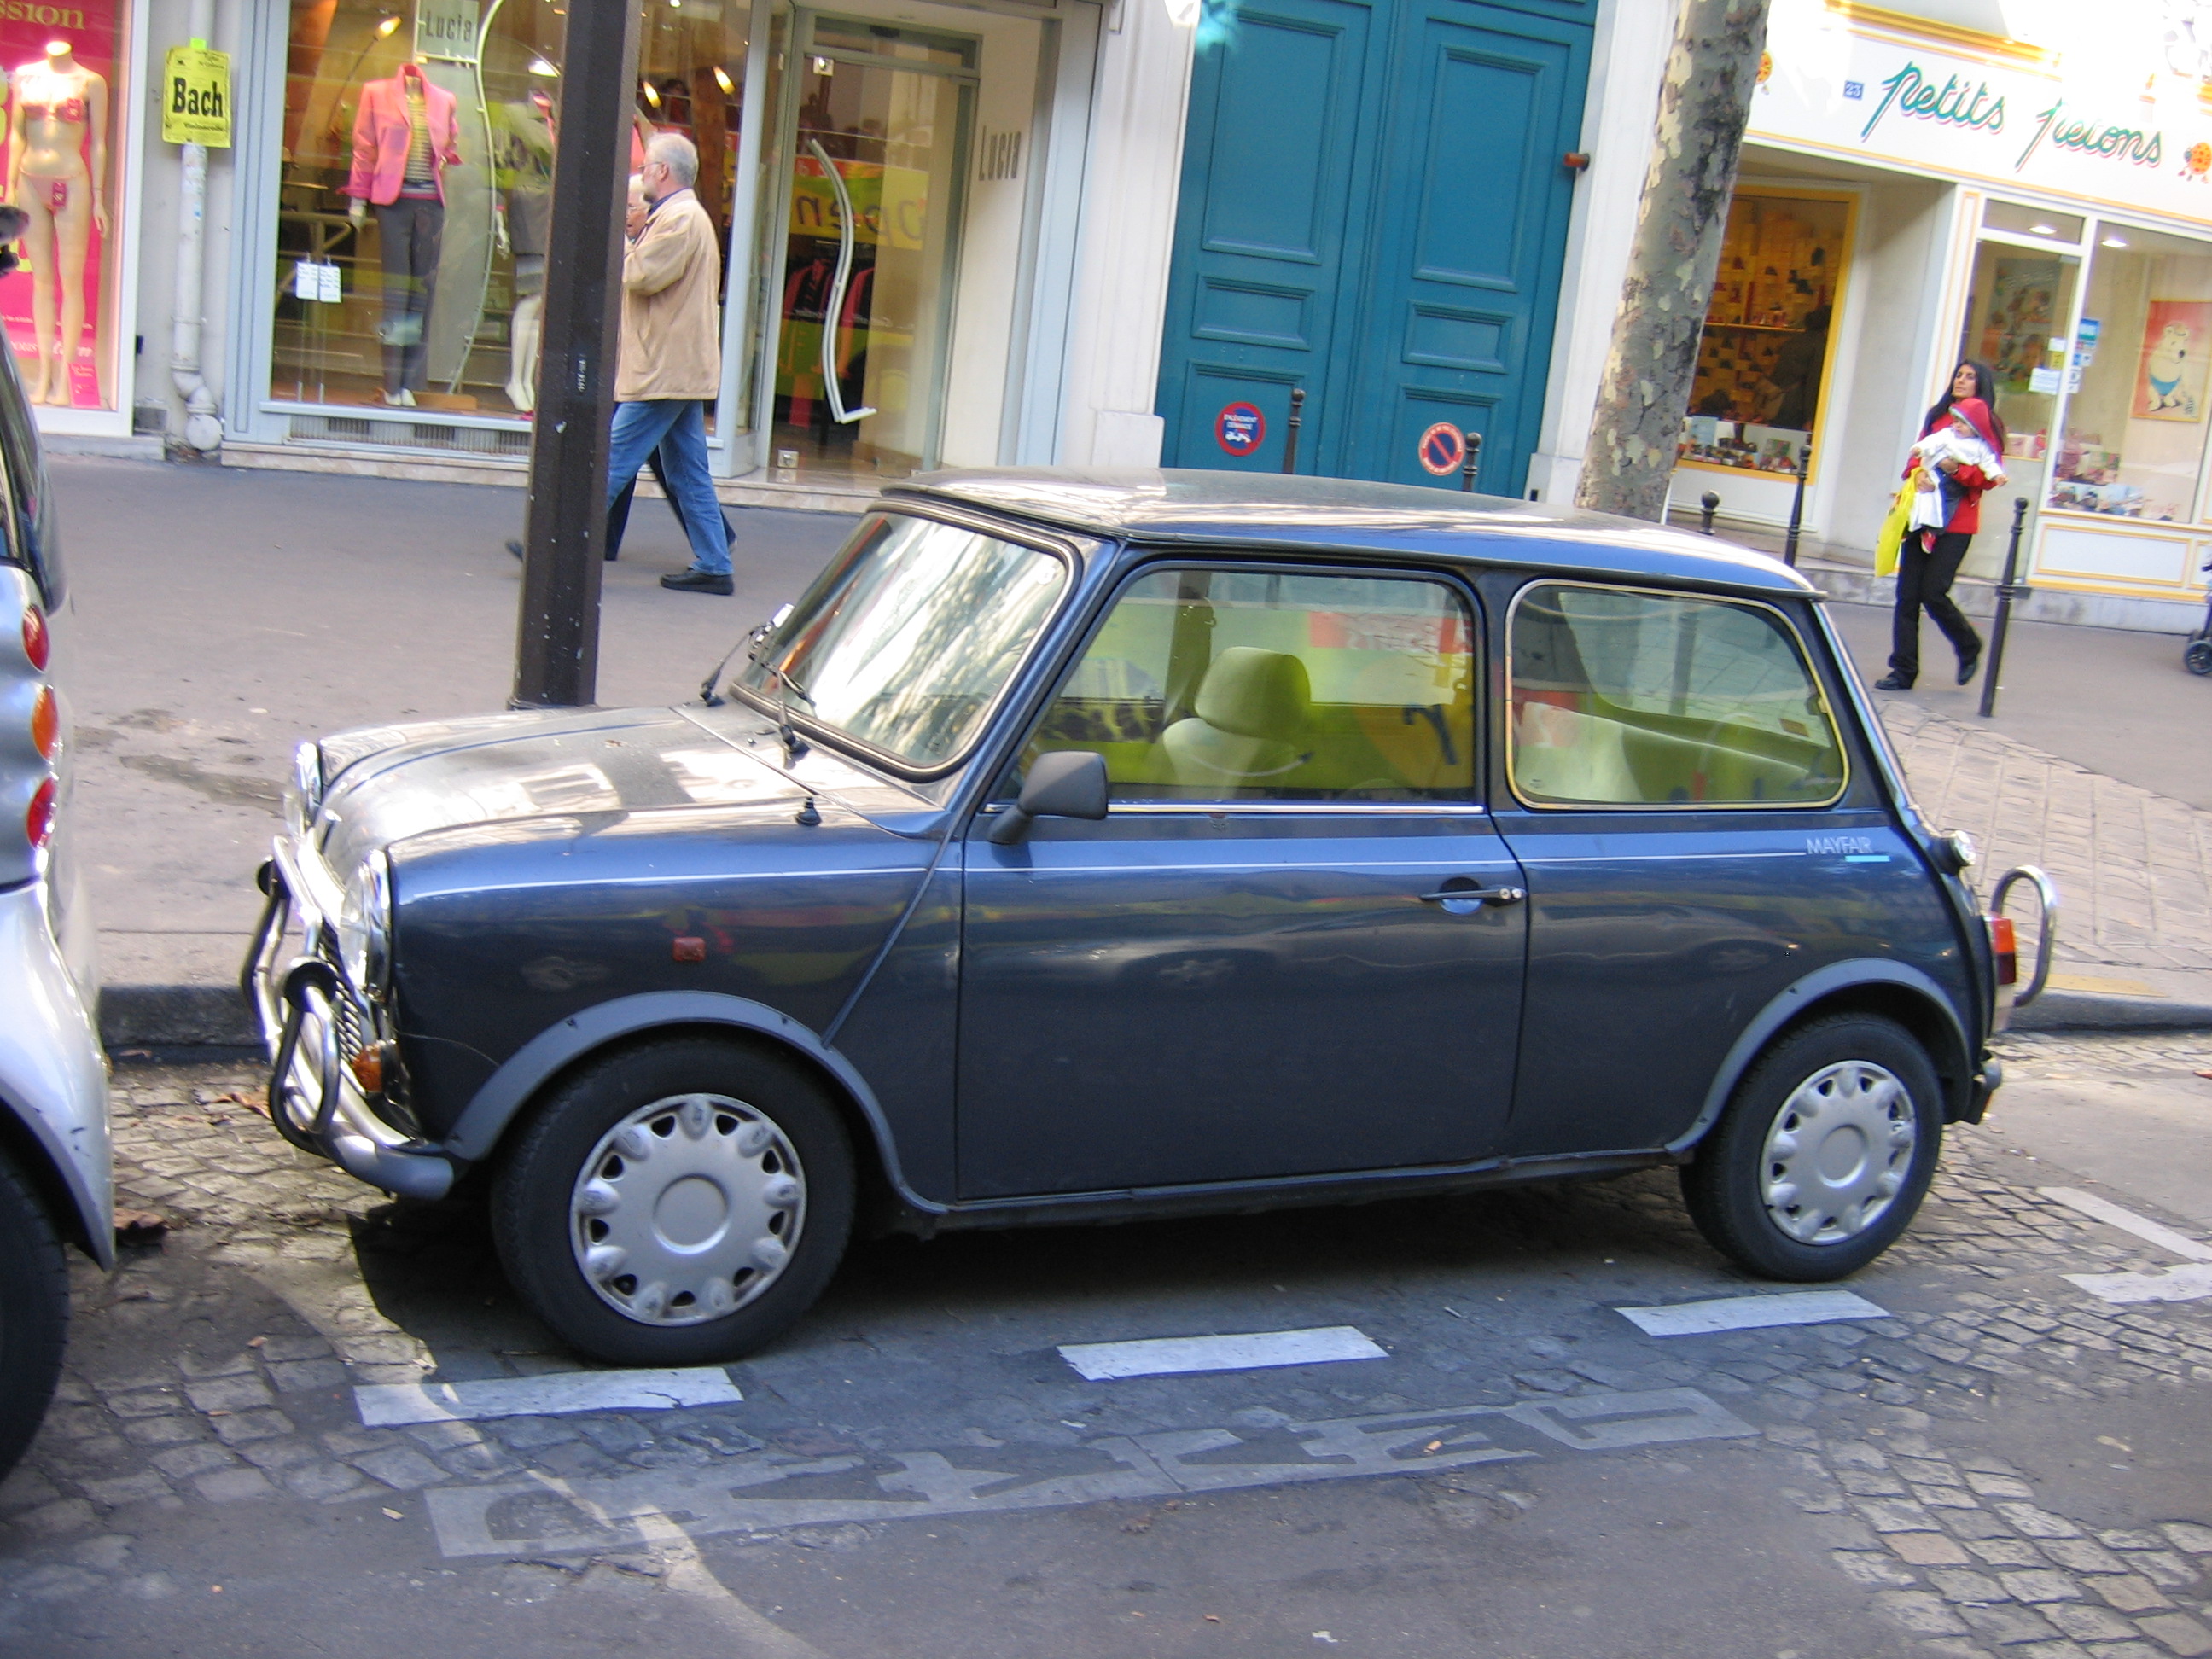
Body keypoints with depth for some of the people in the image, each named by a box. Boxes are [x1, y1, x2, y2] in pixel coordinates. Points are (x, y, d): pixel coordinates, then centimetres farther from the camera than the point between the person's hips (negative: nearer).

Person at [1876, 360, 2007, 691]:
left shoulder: (1987, 423, 1)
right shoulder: (1937, 416, 16)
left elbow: (1988, 478, -6)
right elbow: (1915, 458, 18)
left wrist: (1956, 469, -21)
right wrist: (1918, 475, -3)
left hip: (1956, 522, -5)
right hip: (1922, 515, 5)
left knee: (1933, 593, -11)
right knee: (1907, 595, -1)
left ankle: (1969, 648, 15)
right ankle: (1903, 671, 3)